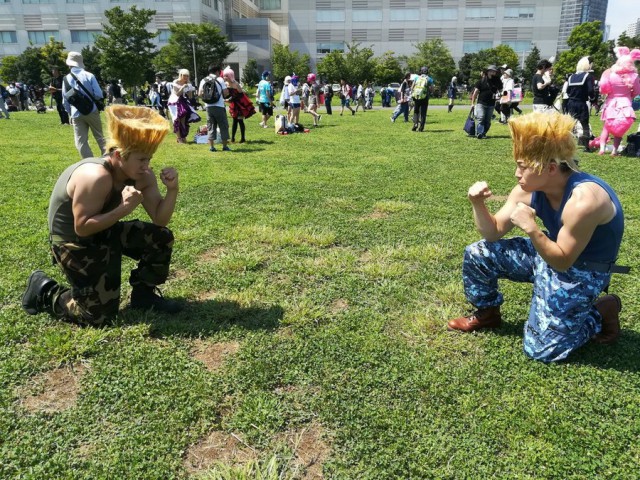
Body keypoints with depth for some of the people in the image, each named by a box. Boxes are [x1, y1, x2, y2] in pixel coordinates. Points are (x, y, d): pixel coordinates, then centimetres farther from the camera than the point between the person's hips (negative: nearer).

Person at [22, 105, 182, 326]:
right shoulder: (96, 177, -32)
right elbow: (82, 227, -30)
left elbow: (160, 219, -9)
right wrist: (123, 209, -38)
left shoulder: (142, 176, -8)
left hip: (106, 231, 8)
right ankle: (44, 291, 16)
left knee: (161, 238, -8)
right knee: (100, 314, -9)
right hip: (73, 241, -7)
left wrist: (172, 190, -25)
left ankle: (143, 294, 11)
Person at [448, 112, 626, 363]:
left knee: (540, 349, -7)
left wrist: (532, 229, -39)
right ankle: (487, 314, 22)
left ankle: (601, 312, 14)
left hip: (580, 271, -7)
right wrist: (478, 205, -22)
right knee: (476, 254, -2)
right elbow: (494, 233, -5)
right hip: (552, 251, 7)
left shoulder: (583, 200, -33)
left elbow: (562, 262, -27)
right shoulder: (529, 189, -11)